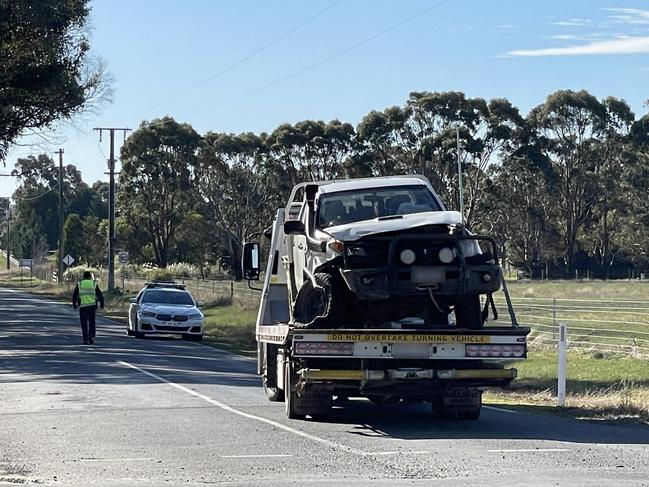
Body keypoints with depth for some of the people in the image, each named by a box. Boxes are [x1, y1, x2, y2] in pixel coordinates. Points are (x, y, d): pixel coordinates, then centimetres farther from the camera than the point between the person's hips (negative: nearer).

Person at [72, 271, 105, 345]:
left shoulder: (79, 284, 4)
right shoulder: (94, 284, 5)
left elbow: (74, 295, 5)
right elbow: (100, 296, 6)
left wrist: (74, 304, 19)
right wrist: (102, 304, 18)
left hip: (82, 306, 0)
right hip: (92, 305, 0)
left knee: (84, 324, 6)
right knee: (91, 322, 12)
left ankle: (85, 340, 2)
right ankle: (91, 336, -4)